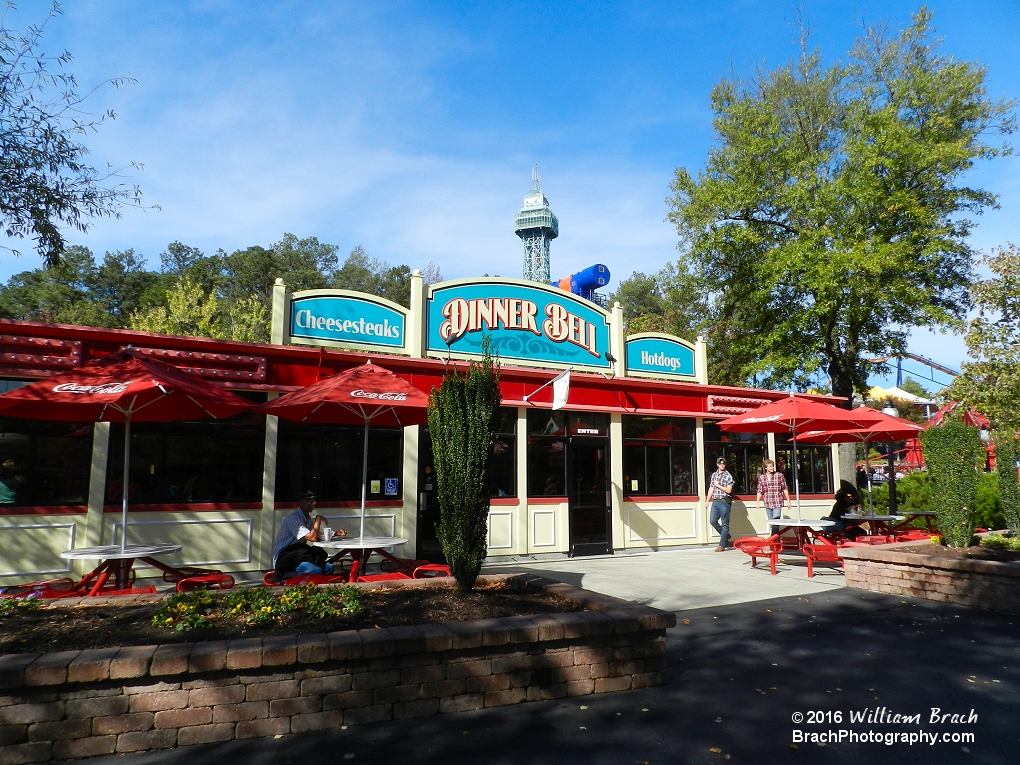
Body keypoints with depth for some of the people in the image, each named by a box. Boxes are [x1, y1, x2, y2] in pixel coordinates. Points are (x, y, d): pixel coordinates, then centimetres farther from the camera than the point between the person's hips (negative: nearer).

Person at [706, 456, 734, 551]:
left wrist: (718, 485, -8)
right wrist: (707, 500, 12)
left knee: (725, 524, -1)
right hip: (715, 502, 6)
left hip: (724, 502, -6)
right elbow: (711, 488, 16)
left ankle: (722, 545, 4)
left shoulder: (728, 476, -3)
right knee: (713, 521, 1)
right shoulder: (714, 475, 14)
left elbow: (729, 490, -10)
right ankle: (726, 535, 23)